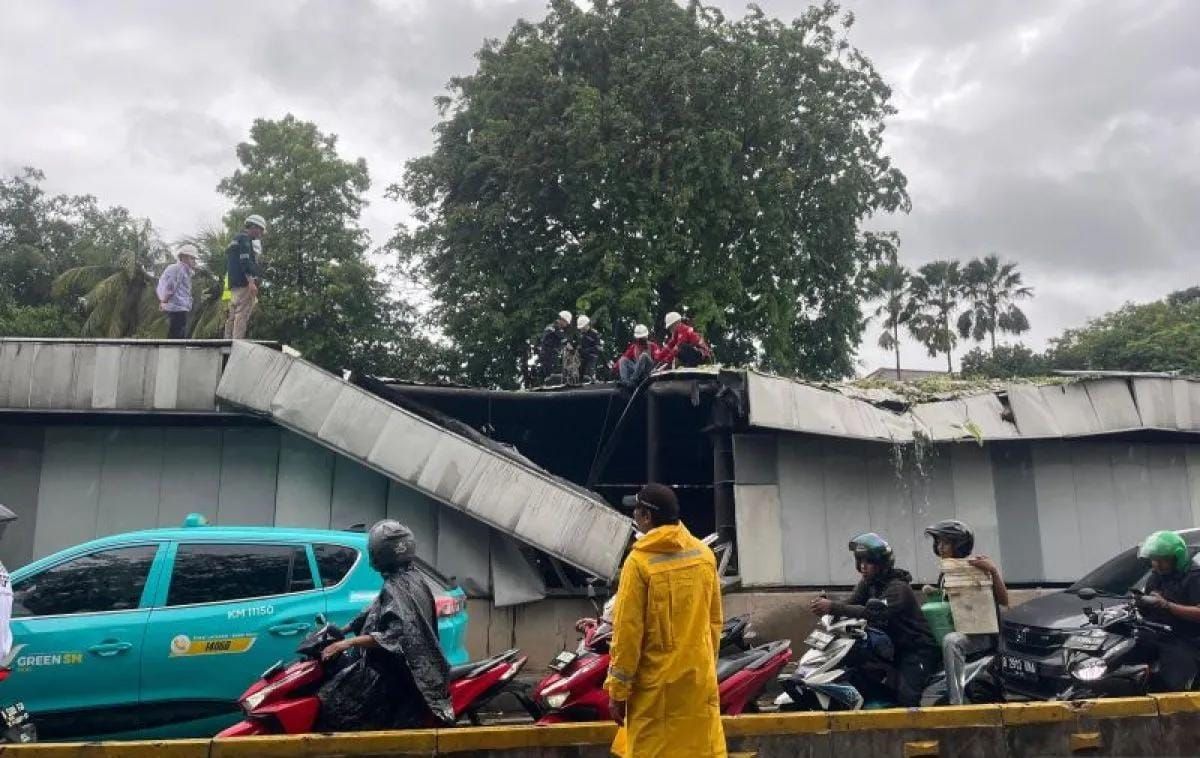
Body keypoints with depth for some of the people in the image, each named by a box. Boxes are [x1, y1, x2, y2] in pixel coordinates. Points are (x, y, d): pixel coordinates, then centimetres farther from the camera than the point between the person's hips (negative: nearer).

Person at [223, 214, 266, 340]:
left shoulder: (234, 240, 27)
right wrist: (251, 281, -23)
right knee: (242, 316, -14)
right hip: (244, 284, -10)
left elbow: (227, 264, 29)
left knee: (232, 317, 9)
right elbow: (245, 261, -17)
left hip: (233, 285, 10)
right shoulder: (245, 239, -4)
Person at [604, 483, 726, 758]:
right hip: (698, 677, 5)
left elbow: (628, 631, -13)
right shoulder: (704, 554, 2)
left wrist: (618, 690, -6)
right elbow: (714, 621, 10)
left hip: (656, 682, -5)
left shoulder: (639, 562, -15)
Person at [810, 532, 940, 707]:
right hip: (893, 646, 9)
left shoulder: (898, 587, -22)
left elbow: (876, 613, -39)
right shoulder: (868, 583, 6)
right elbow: (851, 605, -4)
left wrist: (834, 607, -46)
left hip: (917, 649, -9)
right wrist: (827, 606, -26)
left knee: (905, 697, -25)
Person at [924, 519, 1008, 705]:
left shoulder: (979, 568, -4)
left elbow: (1004, 601, -10)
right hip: (954, 629, 7)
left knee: (950, 641, -37)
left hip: (981, 634, -7)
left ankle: (956, 703, -38)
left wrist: (994, 571, -20)